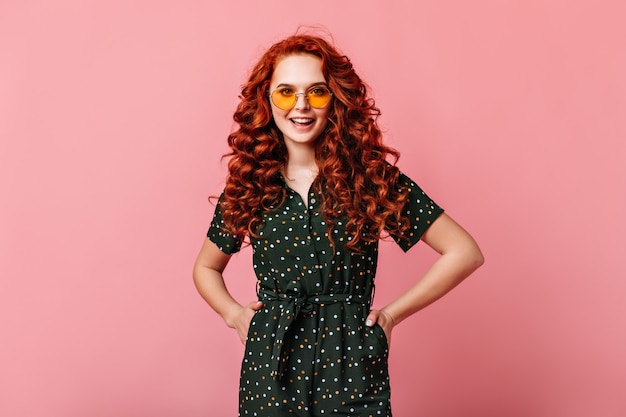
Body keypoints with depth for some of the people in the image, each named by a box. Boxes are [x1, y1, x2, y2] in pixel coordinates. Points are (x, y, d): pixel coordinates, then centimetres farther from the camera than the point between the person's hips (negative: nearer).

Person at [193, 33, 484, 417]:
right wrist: (234, 314, 0)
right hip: (269, 369, 2)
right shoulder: (248, 186, 0)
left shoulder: (373, 178, -7)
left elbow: (464, 252, -6)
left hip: (351, 370, -2)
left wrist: (393, 313, -6)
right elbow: (206, 268, 16)